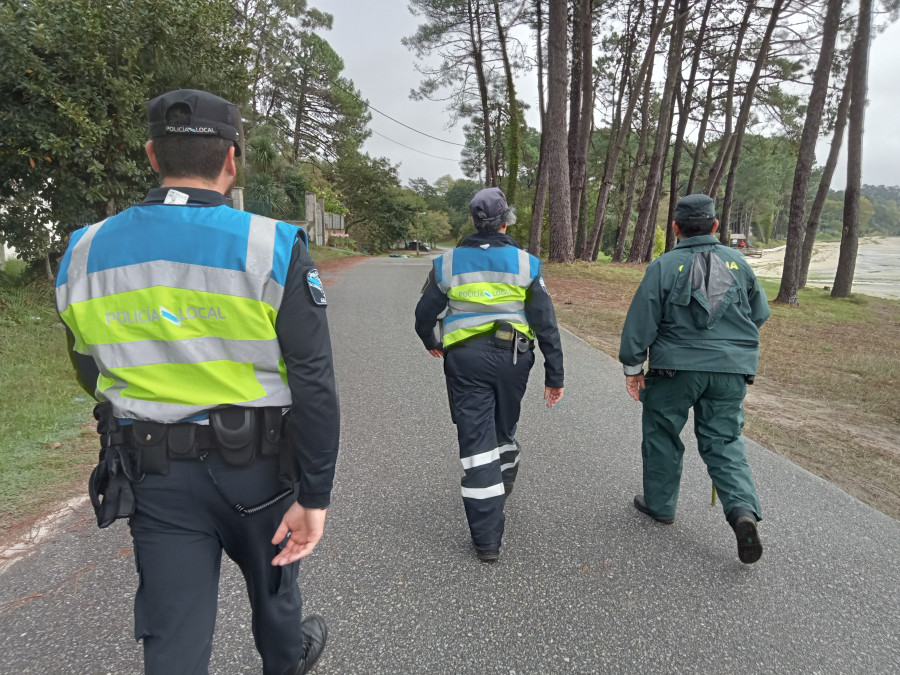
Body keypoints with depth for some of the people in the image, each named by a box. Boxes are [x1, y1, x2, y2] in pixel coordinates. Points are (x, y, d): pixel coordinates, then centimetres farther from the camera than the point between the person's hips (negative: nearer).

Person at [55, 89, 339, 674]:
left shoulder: (83, 253, -3)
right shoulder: (275, 248, -16)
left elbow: (94, 375, 9)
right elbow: (314, 385, -19)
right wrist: (314, 494, -11)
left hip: (152, 475, 2)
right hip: (255, 468, -1)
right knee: (271, 576, 26)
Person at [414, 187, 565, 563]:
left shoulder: (447, 264, 1)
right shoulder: (527, 264, -1)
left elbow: (424, 314, 7)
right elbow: (546, 323, -3)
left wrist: (431, 344, 29)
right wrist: (554, 375, 3)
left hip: (465, 359, -1)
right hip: (512, 357, 1)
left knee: (476, 440, 1)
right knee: (504, 429, 24)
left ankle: (487, 540, 4)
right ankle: (502, 488, 48)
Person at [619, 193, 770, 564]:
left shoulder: (664, 266, -7)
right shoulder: (737, 263, 6)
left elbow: (641, 321, -8)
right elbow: (759, 313, 14)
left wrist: (633, 366, 0)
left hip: (676, 368, -3)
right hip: (731, 369, 4)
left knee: (662, 434, 14)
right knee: (724, 442, 12)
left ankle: (660, 504, 27)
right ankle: (743, 510, -6)